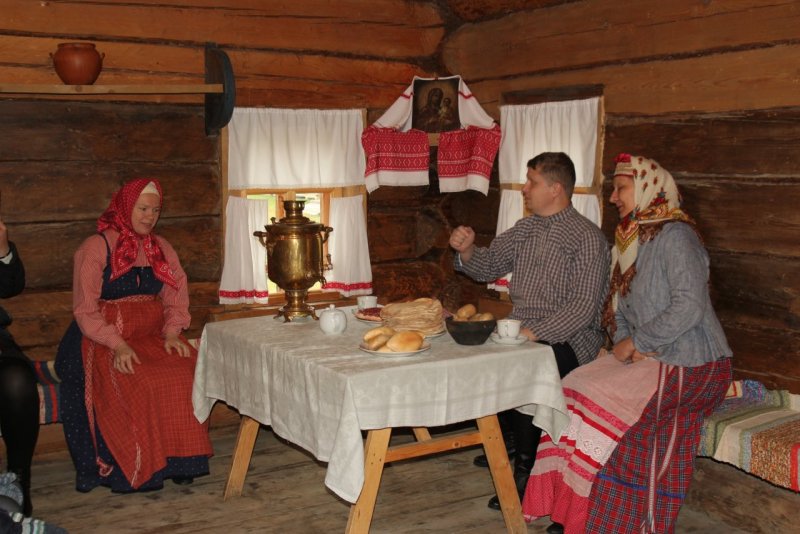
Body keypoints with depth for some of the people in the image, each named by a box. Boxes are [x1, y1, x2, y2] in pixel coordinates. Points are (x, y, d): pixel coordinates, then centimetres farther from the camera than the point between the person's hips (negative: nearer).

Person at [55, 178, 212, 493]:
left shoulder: (161, 248, 14)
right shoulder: (96, 247, -2)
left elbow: (176, 298, 9)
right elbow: (85, 310, -8)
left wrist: (172, 333, -11)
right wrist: (117, 344, -21)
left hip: (153, 334, 4)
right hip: (104, 339, -4)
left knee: (188, 371, -25)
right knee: (137, 385, -32)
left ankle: (177, 460, -12)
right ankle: (135, 470, -15)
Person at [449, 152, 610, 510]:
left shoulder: (587, 238, -10)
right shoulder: (525, 229, 13)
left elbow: (584, 306, -19)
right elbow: (487, 267, 19)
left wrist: (533, 333, -28)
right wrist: (467, 249, -3)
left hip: (566, 339, -7)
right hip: (520, 330, 7)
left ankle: (525, 468, -13)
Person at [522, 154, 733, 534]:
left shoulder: (674, 235, -14)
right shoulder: (630, 239, 13)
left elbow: (689, 305, -24)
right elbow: (620, 307, 15)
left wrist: (635, 342, -17)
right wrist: (623, 343, -5)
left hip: (690, 368, -8)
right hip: (648, 359, 8)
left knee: (597, 404, -19)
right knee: (575, 392, -10)